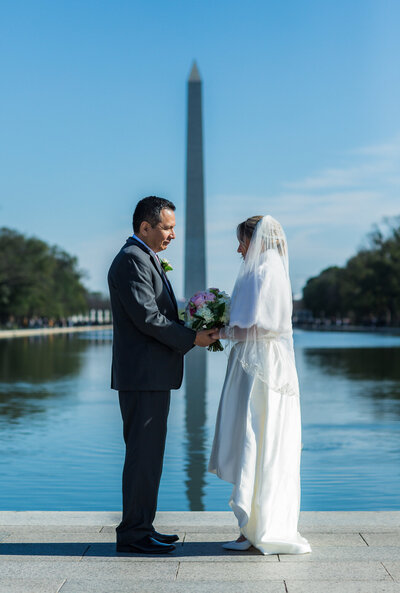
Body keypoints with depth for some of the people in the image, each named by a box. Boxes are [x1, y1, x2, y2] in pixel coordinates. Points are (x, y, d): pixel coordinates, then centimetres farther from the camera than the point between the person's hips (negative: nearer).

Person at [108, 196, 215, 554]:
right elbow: (146, 316, -20)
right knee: (143, 454, -5)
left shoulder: (147, 259, 21)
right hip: (142, 375, -11)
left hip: (152, 376, 11)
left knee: (148, 454, 14)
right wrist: (191, 338, -14)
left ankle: (140, 527, 22)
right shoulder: (132, 259, -13)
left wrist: (195, 330, 8)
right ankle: (133, 533, 3)